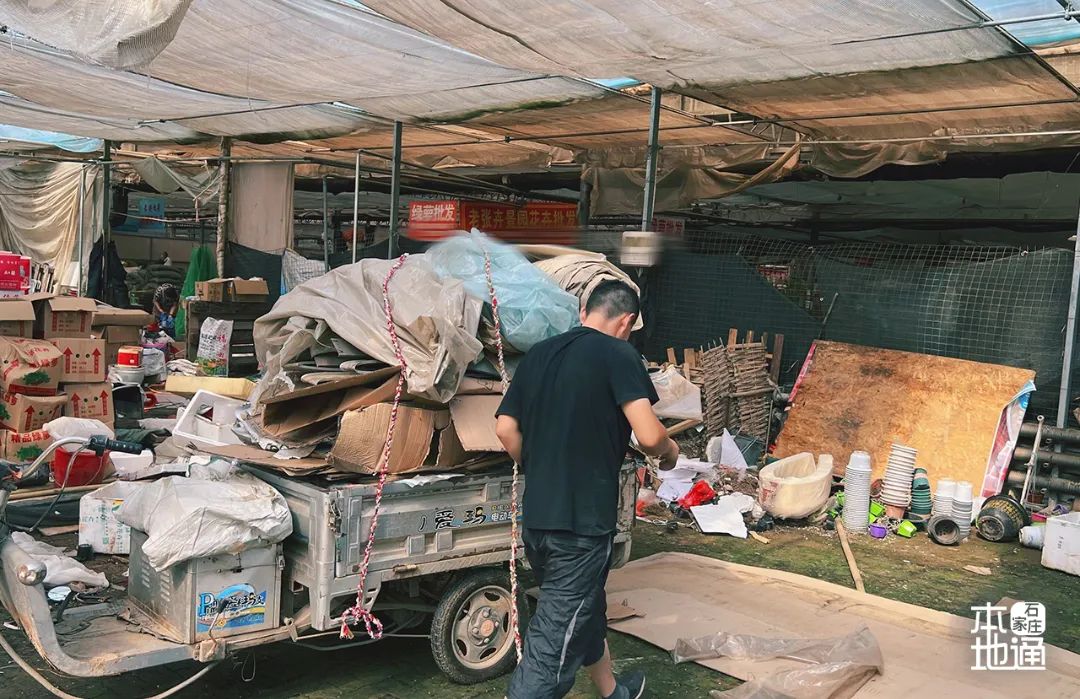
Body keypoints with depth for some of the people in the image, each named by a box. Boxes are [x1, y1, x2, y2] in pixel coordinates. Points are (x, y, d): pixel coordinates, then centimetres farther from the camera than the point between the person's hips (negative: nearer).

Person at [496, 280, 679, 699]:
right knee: (554, 641, 0)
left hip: (535, 518, 8)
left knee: (585, 612, 26)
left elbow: (505, 429, 12)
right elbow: (648, 435, -18)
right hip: (582, 521, -7)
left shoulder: (538, 354, 10)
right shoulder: (618, 355, -9)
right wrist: (669, 451, 4)